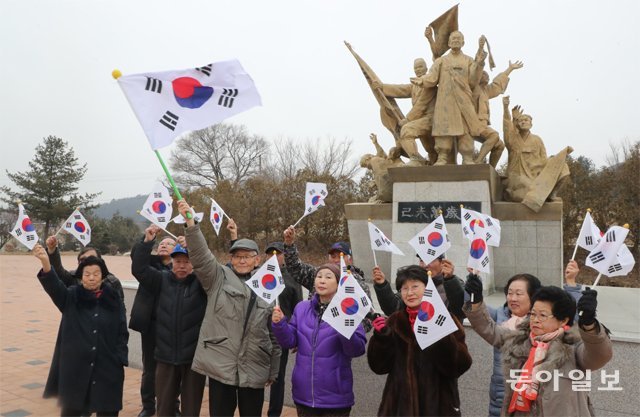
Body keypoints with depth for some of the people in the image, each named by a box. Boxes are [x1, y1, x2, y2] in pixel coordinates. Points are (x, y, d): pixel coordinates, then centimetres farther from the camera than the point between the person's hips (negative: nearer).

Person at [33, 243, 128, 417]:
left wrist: (121, 361, -4)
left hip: (107, 368, 0)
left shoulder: (114, 300, 1)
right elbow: (54, 285, -20)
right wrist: (45, 261, -39)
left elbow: (122, 333, 4)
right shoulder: (71, 297, 0)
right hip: (75, 367, 0)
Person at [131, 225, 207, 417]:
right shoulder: (162, 280, 3)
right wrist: (147, 241, -17)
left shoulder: (201, 282, -3)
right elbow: (139, 269, -5)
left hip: (194, 356, -2)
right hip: (166, 356, 2)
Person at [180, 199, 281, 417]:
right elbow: (201, 255, -14)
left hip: (254, 370, 2)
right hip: (220, 365, -1)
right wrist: (190, 223, -27)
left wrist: (273, 371, 11)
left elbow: (275, 336, 10)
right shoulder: (219, 278, 3)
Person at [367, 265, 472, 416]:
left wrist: (442, 335, -27)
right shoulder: (395, 321, 3)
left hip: (437, 403, -2)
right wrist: (381, 337, -15)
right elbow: (379, 366, 0)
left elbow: (459, 366, -14)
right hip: (400, 402, 2)